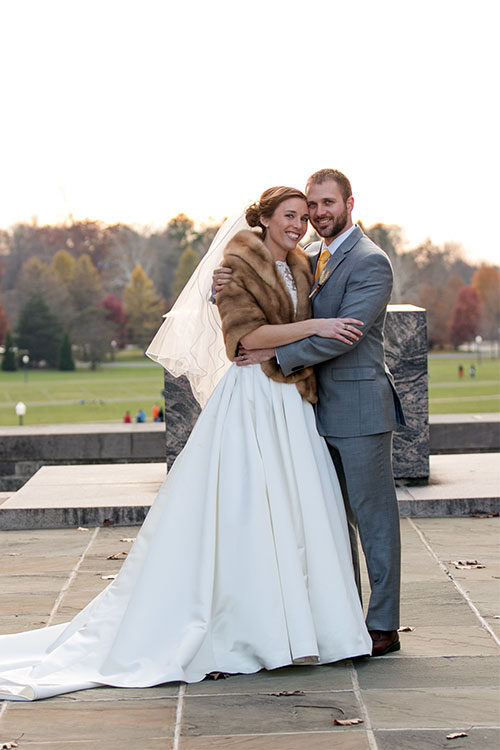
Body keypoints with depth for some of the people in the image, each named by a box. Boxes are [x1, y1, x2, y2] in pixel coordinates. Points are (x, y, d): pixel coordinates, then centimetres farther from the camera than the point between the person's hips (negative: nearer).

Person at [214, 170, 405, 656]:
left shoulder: (370, 262, -11)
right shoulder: (307, 259, 14)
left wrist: (277, 354, -20)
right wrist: (226, 286, -7)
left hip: (360, 409, -8)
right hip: (320, 409, 8)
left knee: (373, 516, -1)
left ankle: (384, 626, 7)